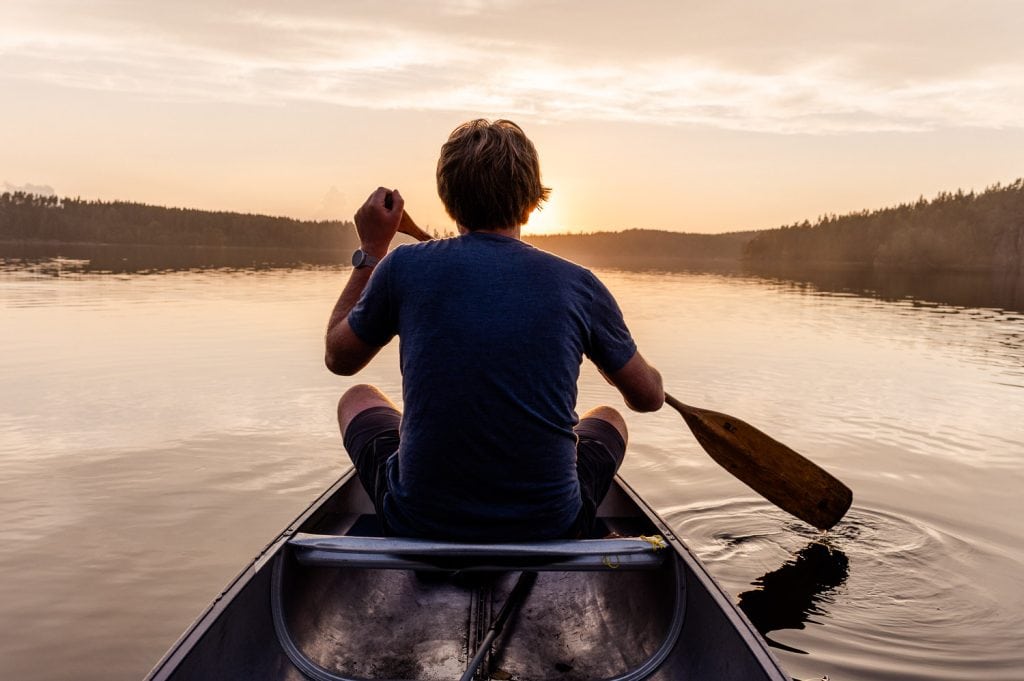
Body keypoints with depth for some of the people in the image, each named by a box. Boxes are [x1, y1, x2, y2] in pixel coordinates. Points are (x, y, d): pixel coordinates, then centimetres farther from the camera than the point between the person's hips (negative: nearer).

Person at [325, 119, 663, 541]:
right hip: (550, 530, 1)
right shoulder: (579, 285, -6)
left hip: (420, 525, 0)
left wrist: (369, 251, 17)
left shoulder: (405, 267, -8)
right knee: (608, 418, 30)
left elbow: (338, 357, 10)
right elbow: (649, 397, 7)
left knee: (358, 398, 28)